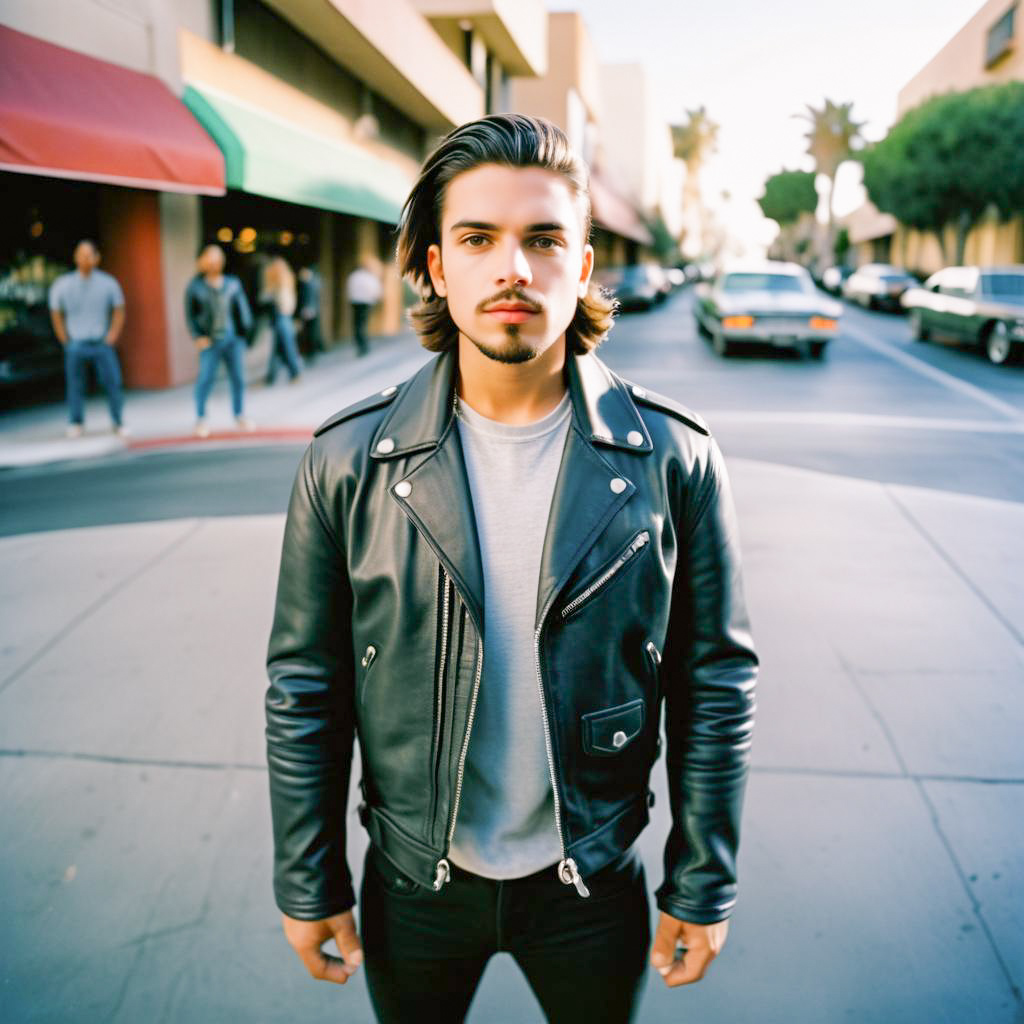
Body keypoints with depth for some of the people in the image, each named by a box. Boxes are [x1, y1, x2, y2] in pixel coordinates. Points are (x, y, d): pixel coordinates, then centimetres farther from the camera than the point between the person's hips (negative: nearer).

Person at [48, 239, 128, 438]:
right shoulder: (63, 285, -1)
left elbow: (119, 311, 6)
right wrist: (66, 341, 3)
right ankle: (76, 424, 16)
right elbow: (56, 314, 7)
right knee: (75, 385, 4)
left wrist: (112, 336, -1)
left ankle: (118, 423, 6)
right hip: (76, 345, 0)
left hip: (102, 344, 0)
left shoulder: (108, 283, -2)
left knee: (113, 382, -4)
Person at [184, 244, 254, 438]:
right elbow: (190, 314, 4)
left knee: (238, 377, 5)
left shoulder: (233, 283, 8)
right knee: (206, 378, -6)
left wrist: (245, 328, 4)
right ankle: (201, 418, 9)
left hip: (233, 338, 3)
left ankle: (240, 415, 23)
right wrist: (197, 336, -6)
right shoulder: (195, 287, 2)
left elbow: (242, 309, 14)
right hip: (210, 341, -3)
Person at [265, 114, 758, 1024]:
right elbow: (305, 688, -5)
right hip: (415, 883, 1)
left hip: (595, 885, 0)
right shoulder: (347, 461, -13)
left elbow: (716, 684, -6)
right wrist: (307, 884, 0)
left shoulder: (675, 459, -13)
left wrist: (704, 885, -1)